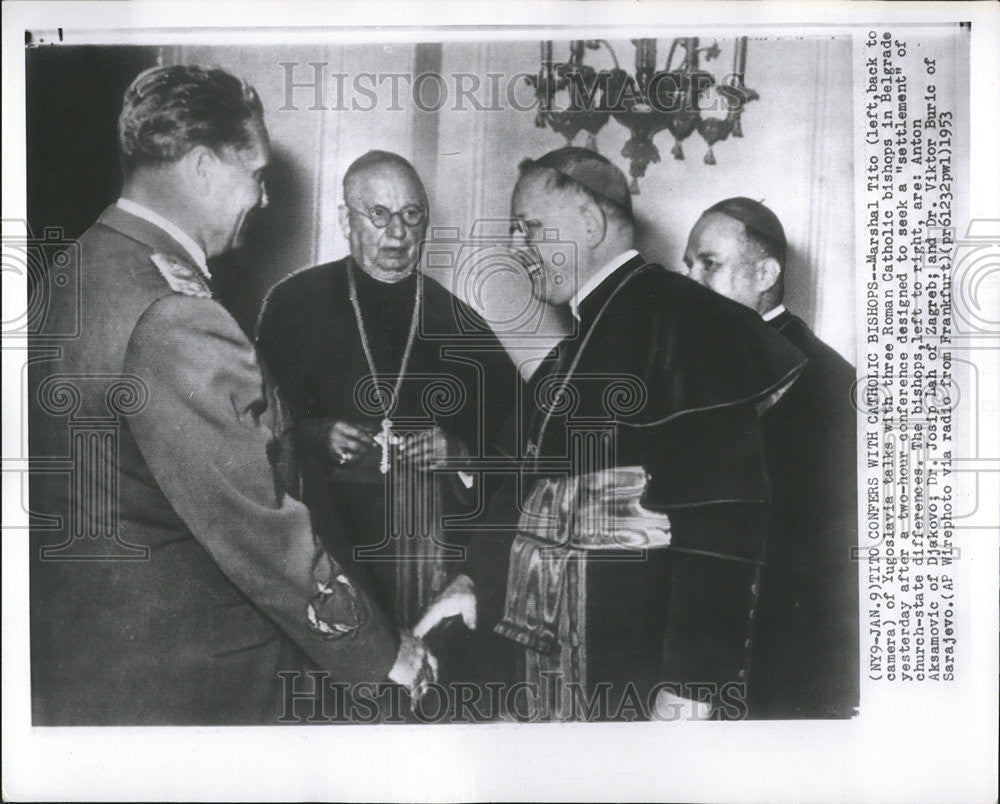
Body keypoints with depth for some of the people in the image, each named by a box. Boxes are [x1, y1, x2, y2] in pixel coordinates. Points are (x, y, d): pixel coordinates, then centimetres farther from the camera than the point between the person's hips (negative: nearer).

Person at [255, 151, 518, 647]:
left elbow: (506, 434, 10)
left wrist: (457, 453, -8)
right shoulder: (294, 302, 7)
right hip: (322, 532, -1)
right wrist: (314, 436, -11)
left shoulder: (460, 323, 9)